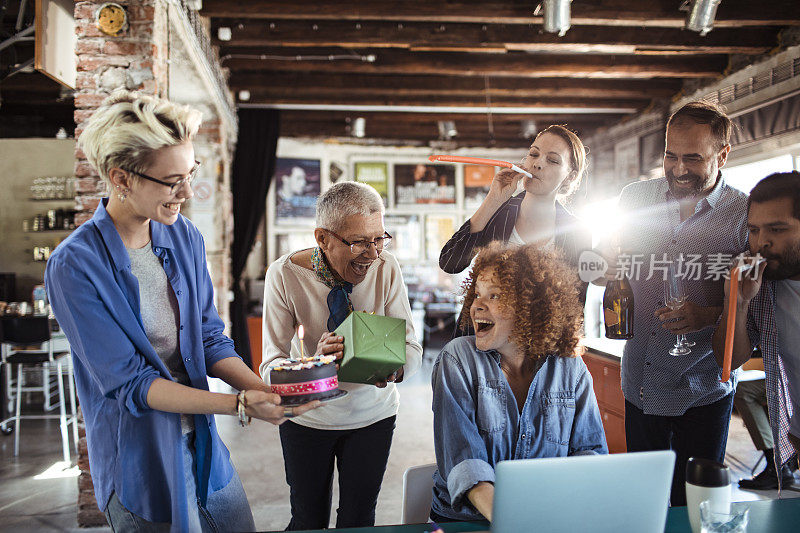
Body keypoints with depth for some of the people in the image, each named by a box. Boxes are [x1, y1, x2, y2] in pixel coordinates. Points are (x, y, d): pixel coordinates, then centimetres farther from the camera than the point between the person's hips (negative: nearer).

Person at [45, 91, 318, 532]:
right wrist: (240, 405, -28)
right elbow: (129, 383, -22)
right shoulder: (75, 265, -21)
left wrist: (266, 391, -15)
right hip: (139, 461, -5)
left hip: (203, 444, 6)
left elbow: (210, 339, 2)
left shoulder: (184, 238, -2)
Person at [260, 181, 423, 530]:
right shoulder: (284, 274, -20)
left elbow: (412, 350, -13)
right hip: (306, 418, -1)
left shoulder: (386, 268, -15)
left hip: (373, 414, 1)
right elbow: (271, 367, -20)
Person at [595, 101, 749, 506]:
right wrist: (605, 269, -9)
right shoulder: (635, 197, 2)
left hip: (702, 392, -3)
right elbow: (610, 266, 14)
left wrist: (709, 316, -22)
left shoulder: (746, 215, -7)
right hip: (639, 384, 3)